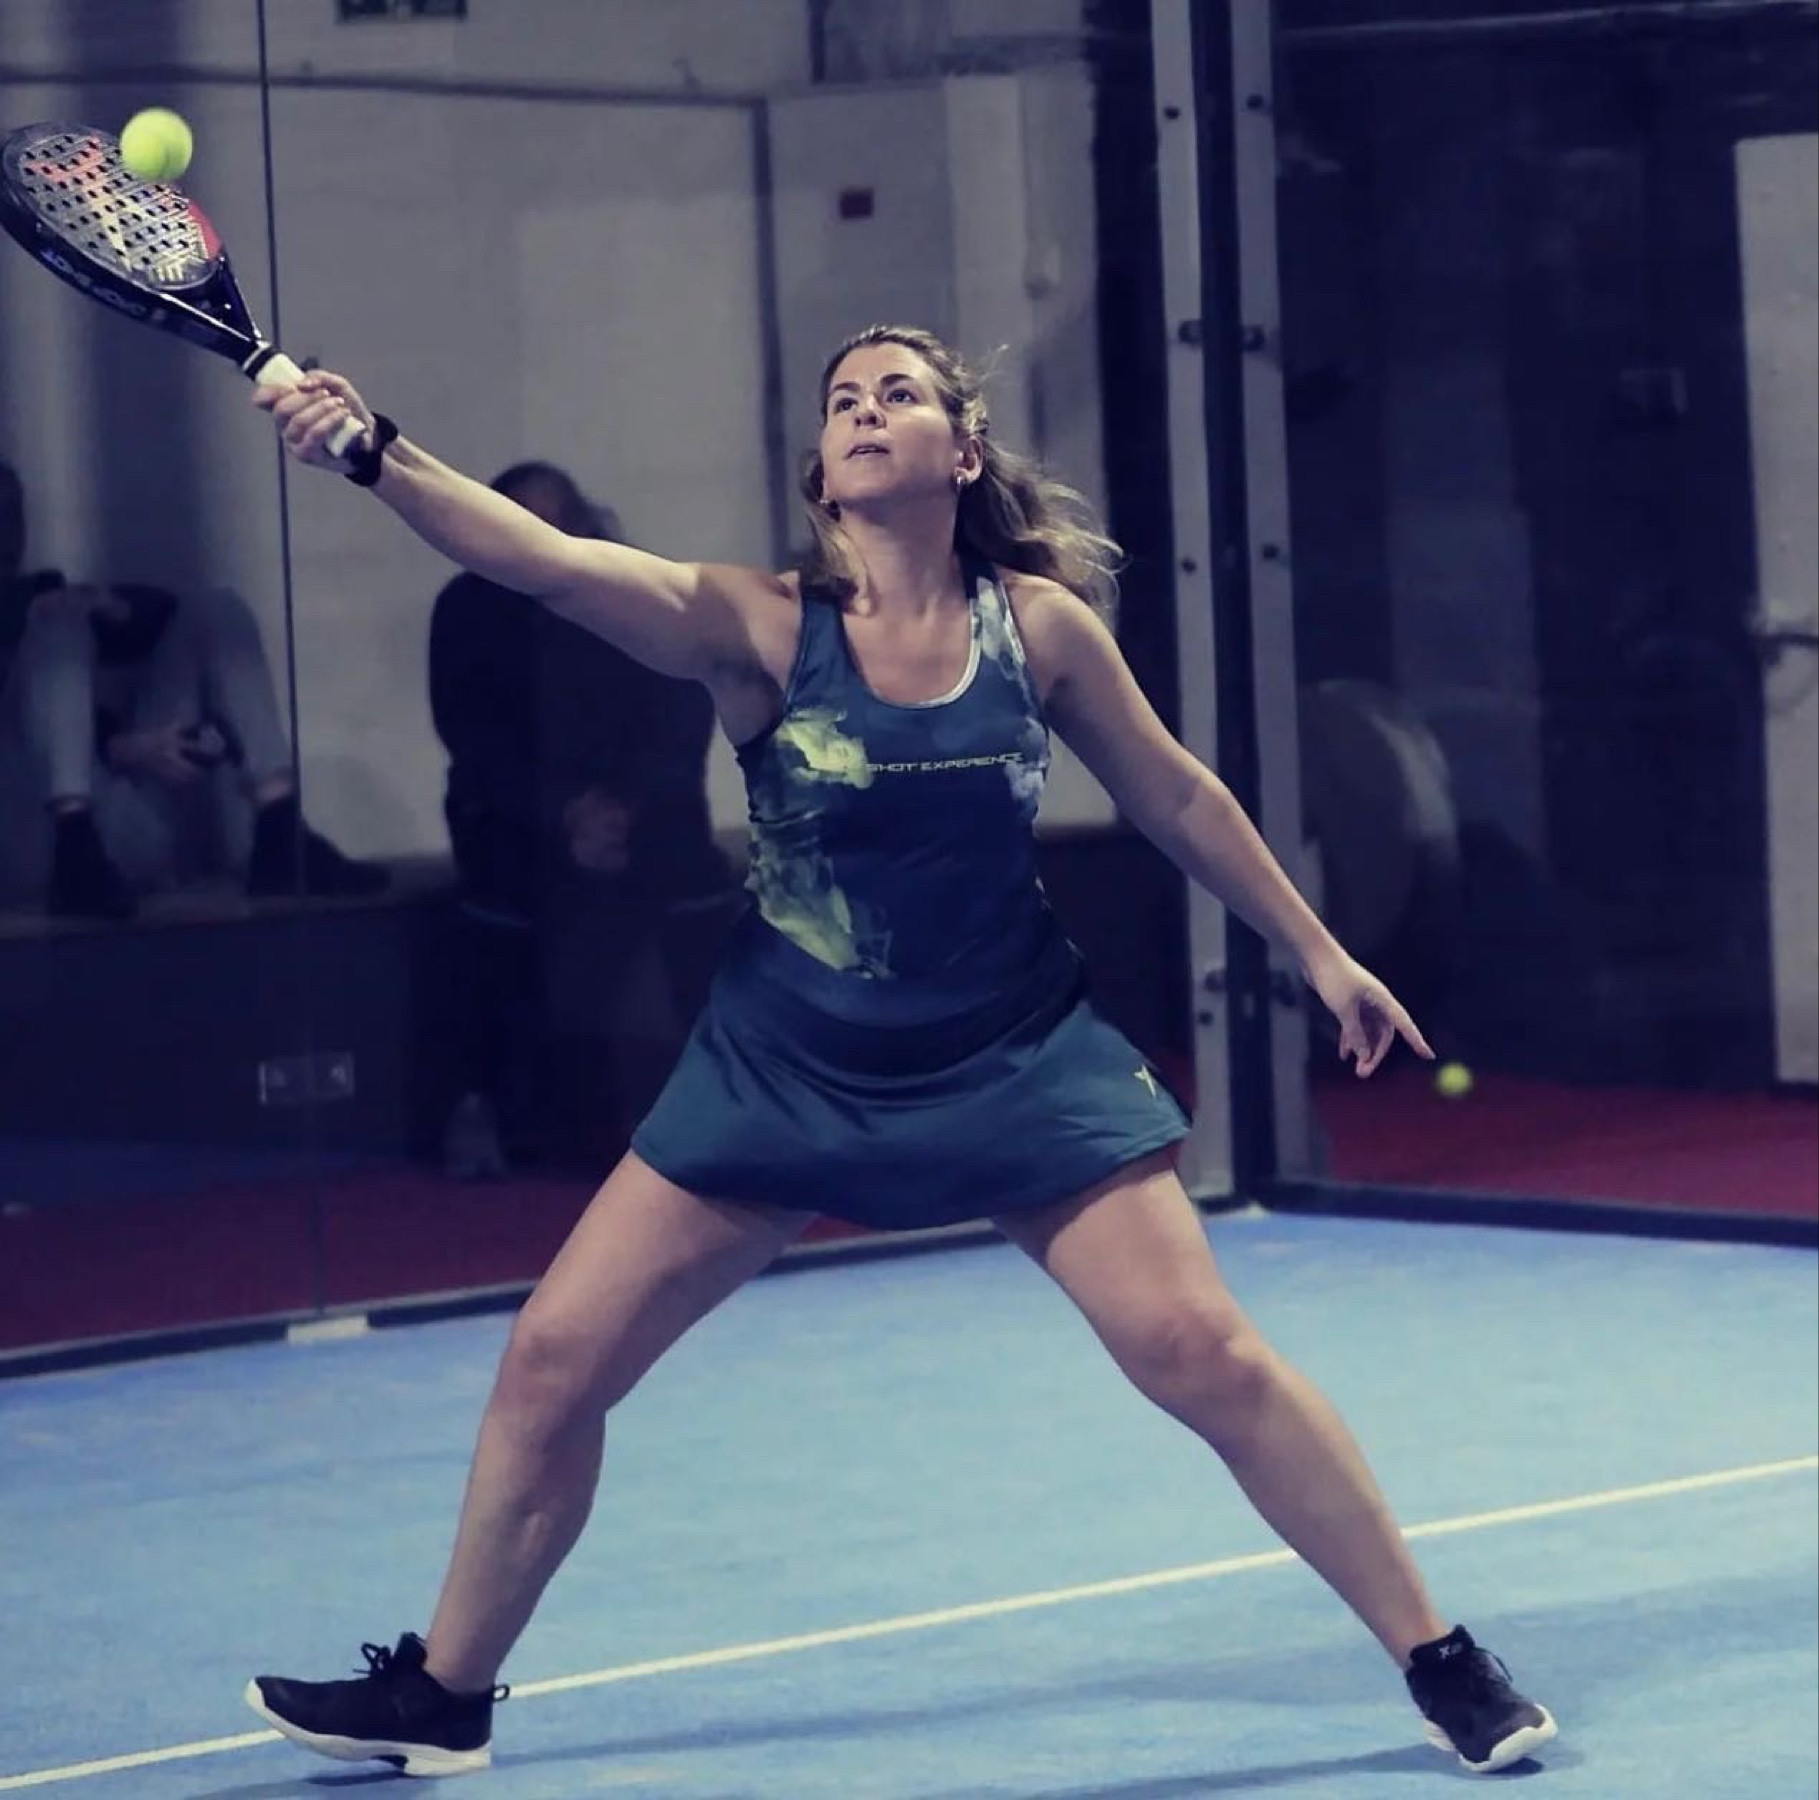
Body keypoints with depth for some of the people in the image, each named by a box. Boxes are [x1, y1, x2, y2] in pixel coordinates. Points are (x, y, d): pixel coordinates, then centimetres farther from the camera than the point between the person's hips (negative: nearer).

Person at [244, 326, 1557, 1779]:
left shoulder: (1040, 625, -8)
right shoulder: (761, 628, -14)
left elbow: (1175, 796, 8)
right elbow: (538, 555, -29)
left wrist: (1319, 953, 13)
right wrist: (377, 454, -44)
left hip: (1015, 1059, 0)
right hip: (784, 1067, 1)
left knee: (1202, 1351, -11)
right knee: (553, 1361, 0)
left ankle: (1443, 1663, 4)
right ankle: (444, 1694, 21)